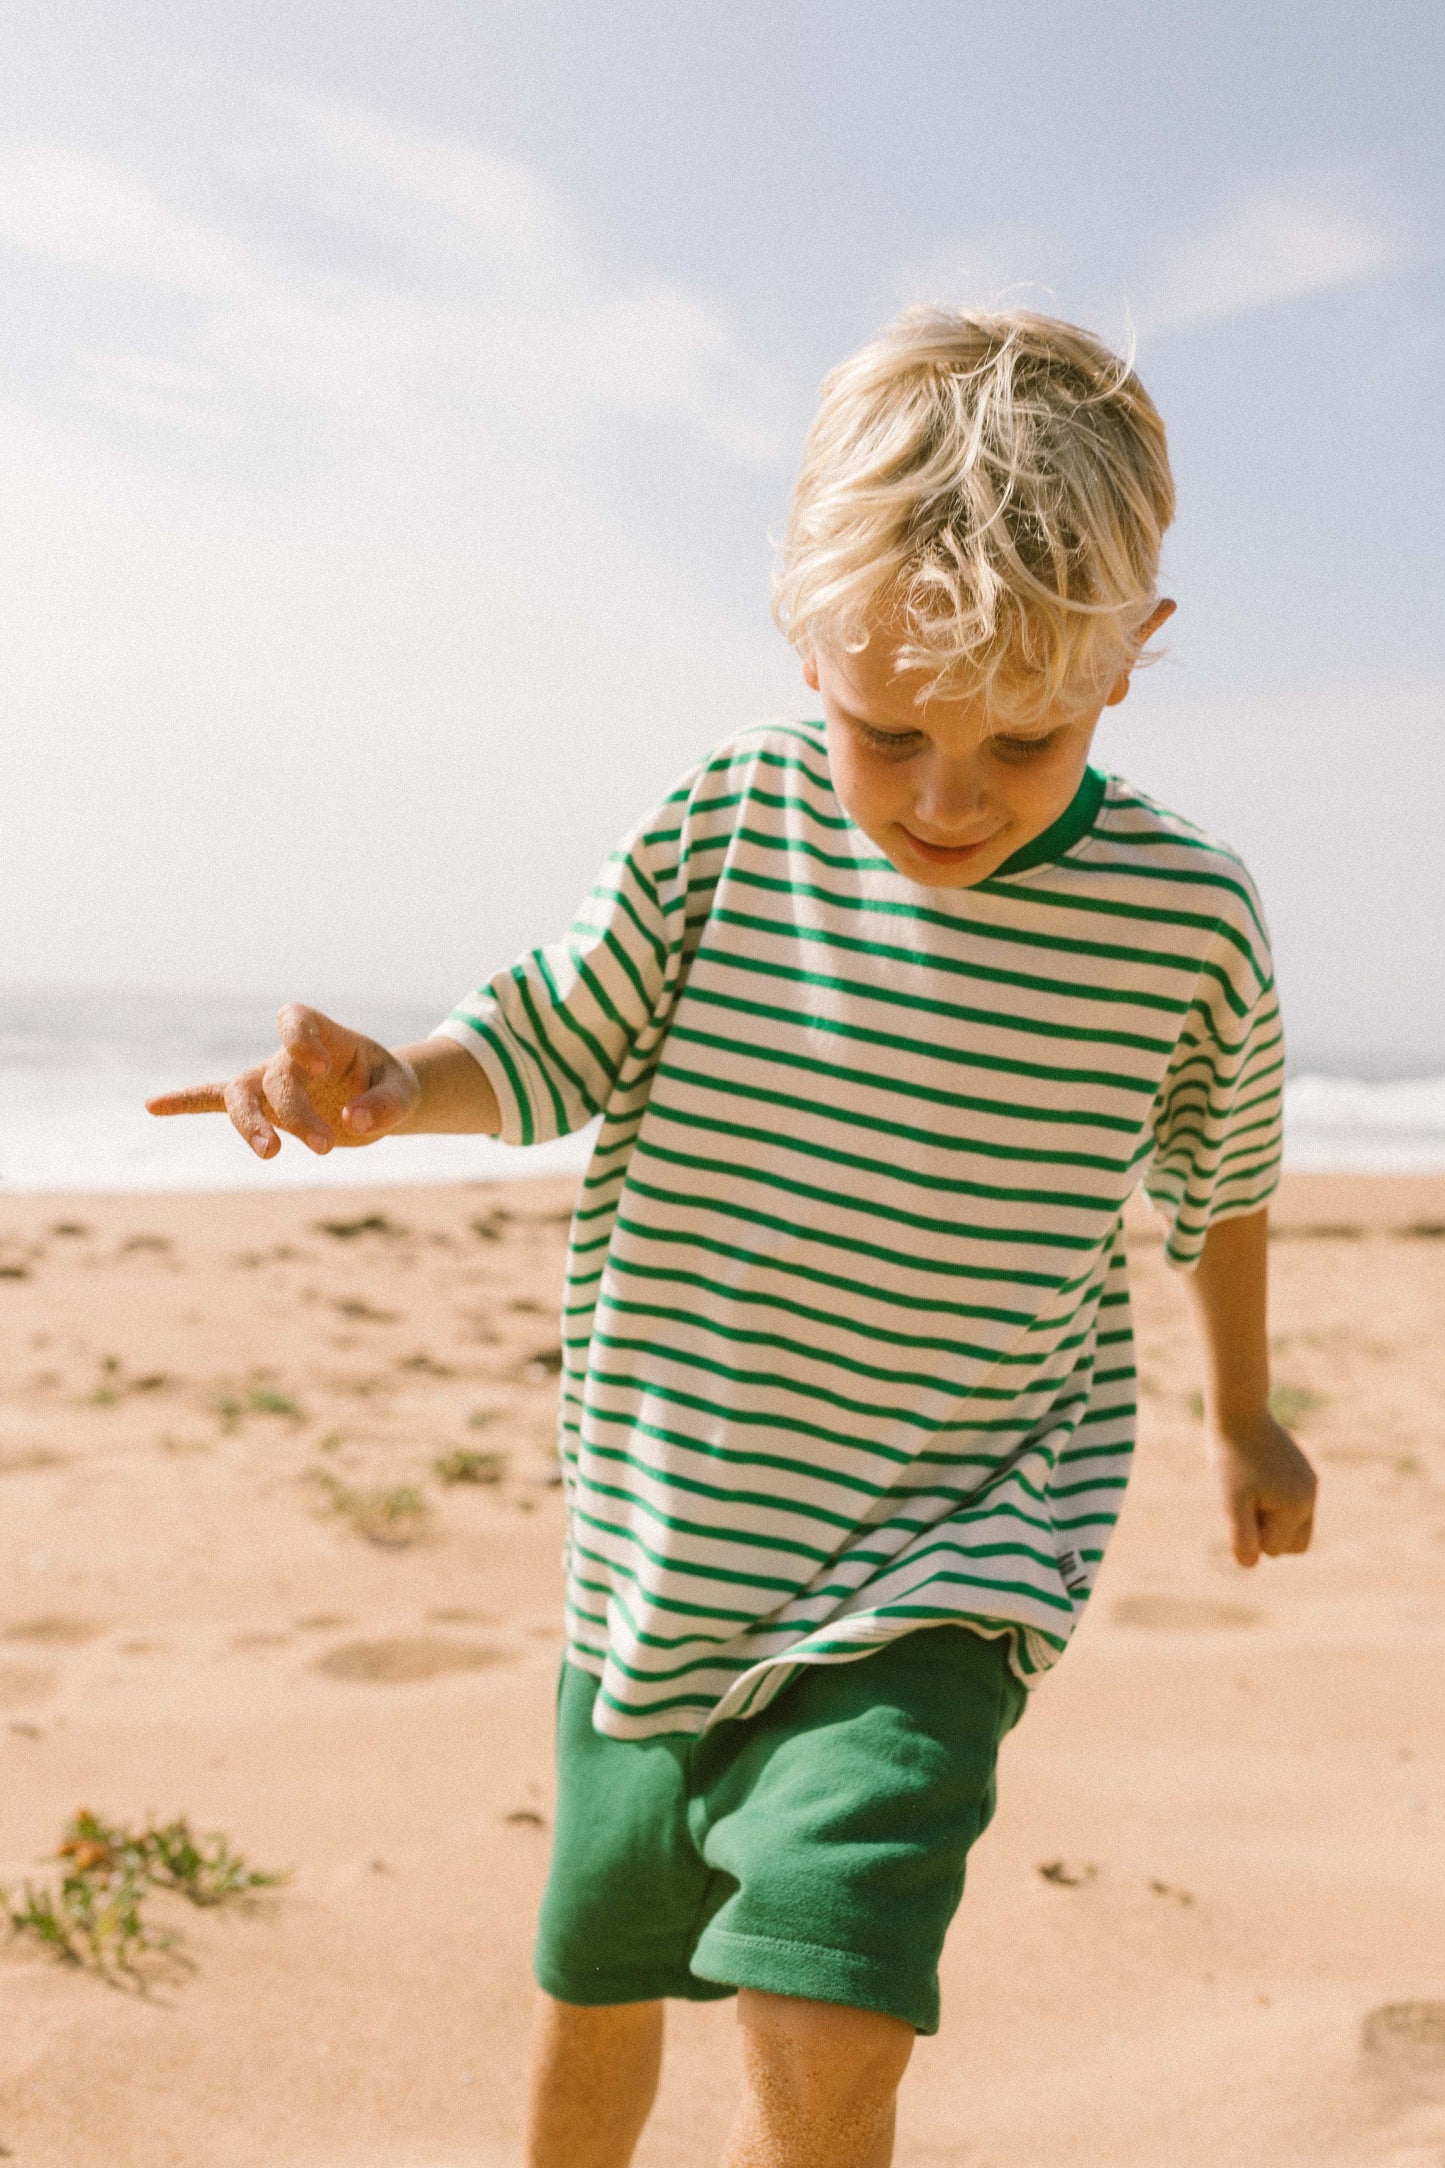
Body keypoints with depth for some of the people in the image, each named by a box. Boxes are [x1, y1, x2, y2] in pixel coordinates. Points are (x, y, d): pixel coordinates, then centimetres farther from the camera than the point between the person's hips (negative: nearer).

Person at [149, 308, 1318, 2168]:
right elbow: (551, 1044, 1)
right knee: (595, 1983, 21)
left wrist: (1245, 1414, 22)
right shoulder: (727, 828, -11)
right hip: (661, 1552, 3)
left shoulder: (1184, 920, -11)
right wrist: (385, 1086, -22)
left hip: (935, 1570, -2)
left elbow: (1217, 1177, 7)